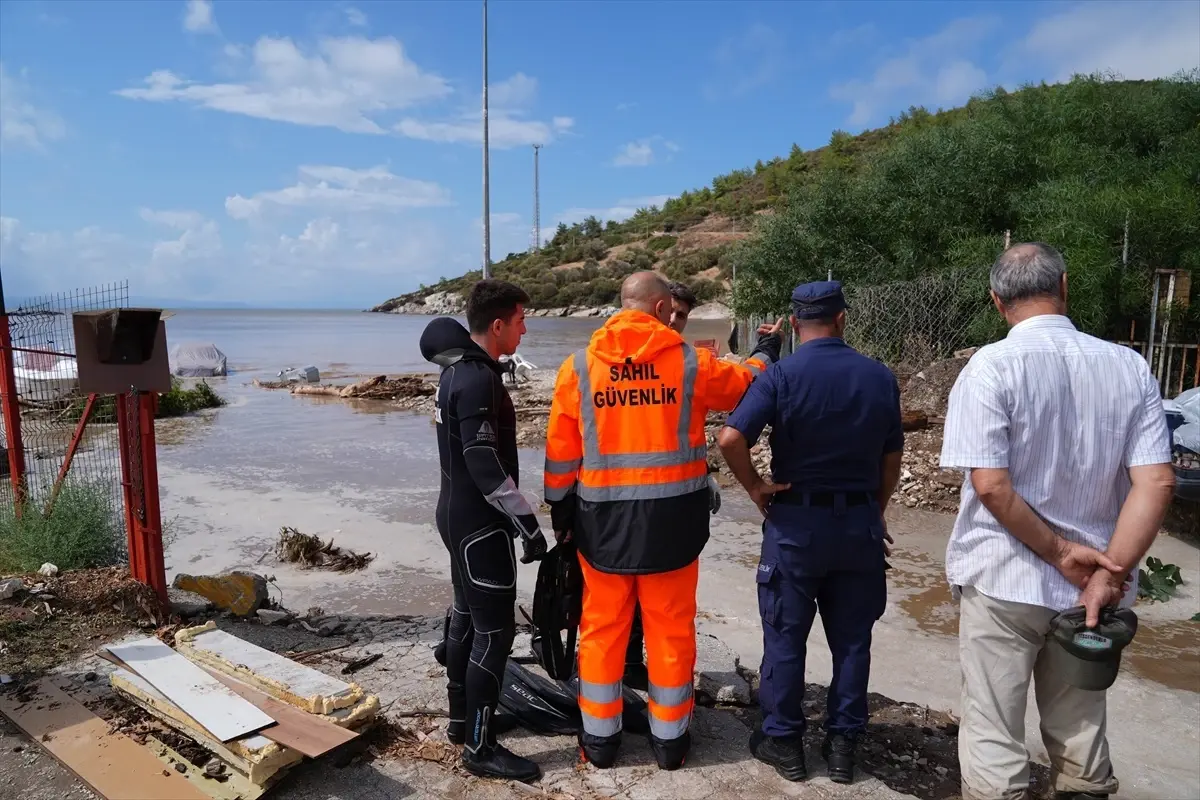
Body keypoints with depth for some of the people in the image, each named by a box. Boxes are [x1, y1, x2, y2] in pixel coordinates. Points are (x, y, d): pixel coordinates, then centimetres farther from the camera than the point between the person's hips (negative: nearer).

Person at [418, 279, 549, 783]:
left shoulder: (459, 370, 10)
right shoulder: (477, 380, -21)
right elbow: (486, 465, -25)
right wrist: (527, 522, -20)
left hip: (459, 515, 10)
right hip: (480, 522, -10)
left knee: (467, 618, 18)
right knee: (494, 630, -3)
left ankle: (461, 721, 32)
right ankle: (480, 748, 8)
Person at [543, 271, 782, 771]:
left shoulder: (578, 367, -2)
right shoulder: (691, 363, -4)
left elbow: (561, 453, 1)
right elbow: (747, 383, 14)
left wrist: (560, 510, 13)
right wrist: (767, 353, 35)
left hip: (603, 517, 1)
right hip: (672, 515, -1)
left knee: (602, 628, 14)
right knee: (671, 630, 13)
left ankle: (599, 738, 26)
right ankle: (670, 739, 27)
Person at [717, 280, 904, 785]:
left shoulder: (782, 375, -12)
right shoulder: (880, 377, 1)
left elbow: (730, 438, -24)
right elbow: (892, 457, 8)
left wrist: (754, 486, -10)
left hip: (796, 521, -3)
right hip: (860, 522, 4)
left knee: (785, 636, 10)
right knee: (852, 638, 14)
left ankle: (783, 741, 21)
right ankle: (843, 744, 24)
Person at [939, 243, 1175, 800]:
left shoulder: (993, 366, -14)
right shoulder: (1129, 367, 0)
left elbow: (990, 485, -20)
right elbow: (1157, 482, -6)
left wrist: (1059, 552, -9)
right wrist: (1110, 571, -7)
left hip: (1004, 580, -4)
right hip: (1088, 584, 5)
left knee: (994, 737, 8)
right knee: (1080, 730, 21)